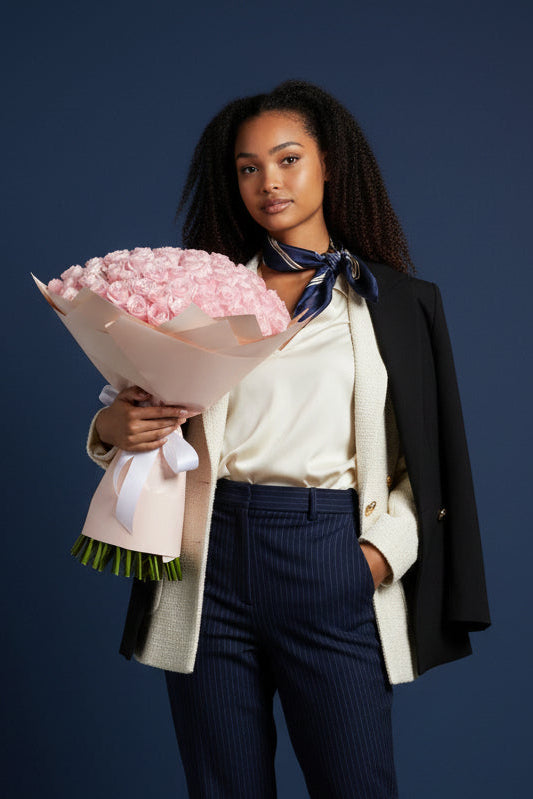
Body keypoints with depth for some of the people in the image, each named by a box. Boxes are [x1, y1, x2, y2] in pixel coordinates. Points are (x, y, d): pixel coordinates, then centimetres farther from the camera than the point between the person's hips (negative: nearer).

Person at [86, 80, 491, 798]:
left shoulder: (398, 301, 10)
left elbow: (428, 460, 7)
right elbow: (159, 422, 14)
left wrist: (381, 550, -7)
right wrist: (112, 430, -8)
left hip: (332, 560, -1)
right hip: (211, 558, 2)